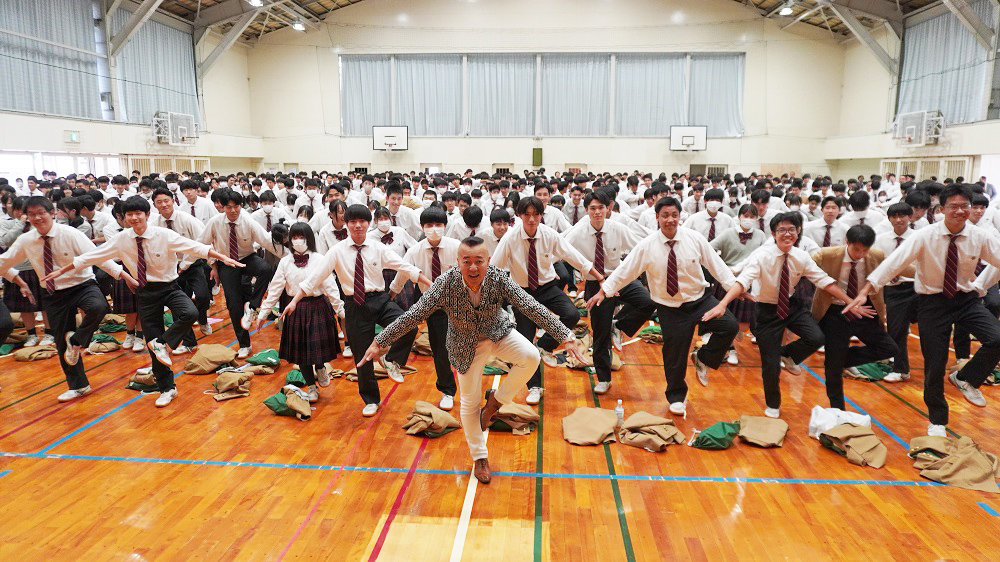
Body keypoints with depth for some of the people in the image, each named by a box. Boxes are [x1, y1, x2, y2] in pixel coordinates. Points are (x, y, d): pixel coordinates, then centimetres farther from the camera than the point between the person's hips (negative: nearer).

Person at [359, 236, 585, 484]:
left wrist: (564, 336, -33)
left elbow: (532, 308, -28)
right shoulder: (445, 284, -30)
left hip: (498, 333, 1)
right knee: (470, 402, 8)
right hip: (467, 346, -1)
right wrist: (379, 342, -27)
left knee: (530, 356, -26)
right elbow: (413, 315, -26)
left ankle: (497, 399, 1)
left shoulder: (498, 278, -27)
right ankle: (479, 457, 33)